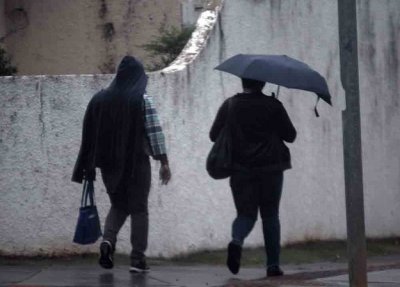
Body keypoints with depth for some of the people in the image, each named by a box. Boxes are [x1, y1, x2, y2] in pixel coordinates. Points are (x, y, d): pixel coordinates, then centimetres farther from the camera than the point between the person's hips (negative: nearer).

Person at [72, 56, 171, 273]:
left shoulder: (100, 99, 4)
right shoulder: (143, 100, -7)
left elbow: (89, 135, 7)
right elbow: (154, 132, -11)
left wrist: (88, 165, 13)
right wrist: (164, 162, -9)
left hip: (109, 163, 3)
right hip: (136, 162, -3)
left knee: (118, 206, 18)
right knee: (138, 208, 5)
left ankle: (108, 240, -8)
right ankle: (137, 258, 1)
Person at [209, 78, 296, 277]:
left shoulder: (229, 105, 0)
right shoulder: (273, 106, -5)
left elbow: (214, 135, 4)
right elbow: (290, 136, 1)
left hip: (241, 169, 1)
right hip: (270, 169, -1)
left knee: (246, 213, 8)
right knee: (270, 215, 10)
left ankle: (236, 240, -25)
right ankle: (273, 264, 7)